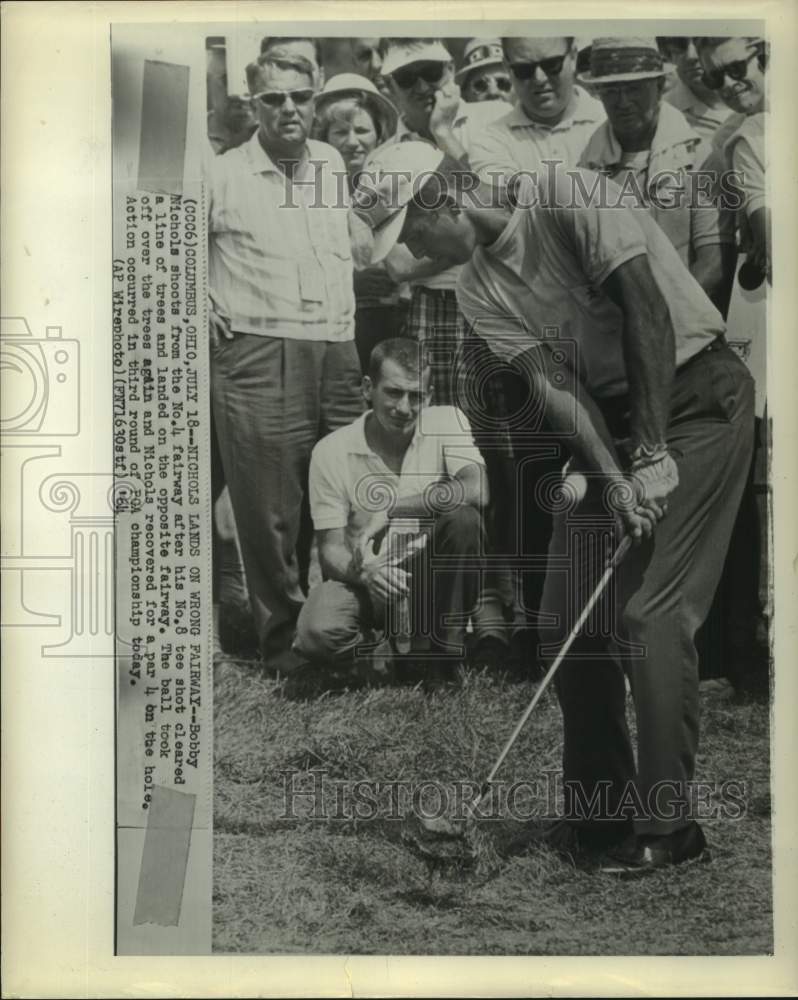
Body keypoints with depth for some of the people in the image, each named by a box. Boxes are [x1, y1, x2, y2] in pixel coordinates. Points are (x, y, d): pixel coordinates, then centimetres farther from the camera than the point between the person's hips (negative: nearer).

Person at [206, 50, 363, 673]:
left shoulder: (337, 165, 14)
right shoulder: (222, 174, 1)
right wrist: (207, 311, 3)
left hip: (338, 352, 4)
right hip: (258, 357, -4)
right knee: (270, 512, -1)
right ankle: (284, 641, 14)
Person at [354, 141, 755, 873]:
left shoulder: (566, 199, -13)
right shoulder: (476, 290, 4)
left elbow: (648, 312, -19)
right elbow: (553, 382, -7)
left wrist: (652, 453, -20)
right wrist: (613, 477, -20)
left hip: (696, 395, -7)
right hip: (611, 422, 7)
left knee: (653, 615, -13)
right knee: (568, 622, 3)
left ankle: (667, 825, -1)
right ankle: (599, 812, 16)